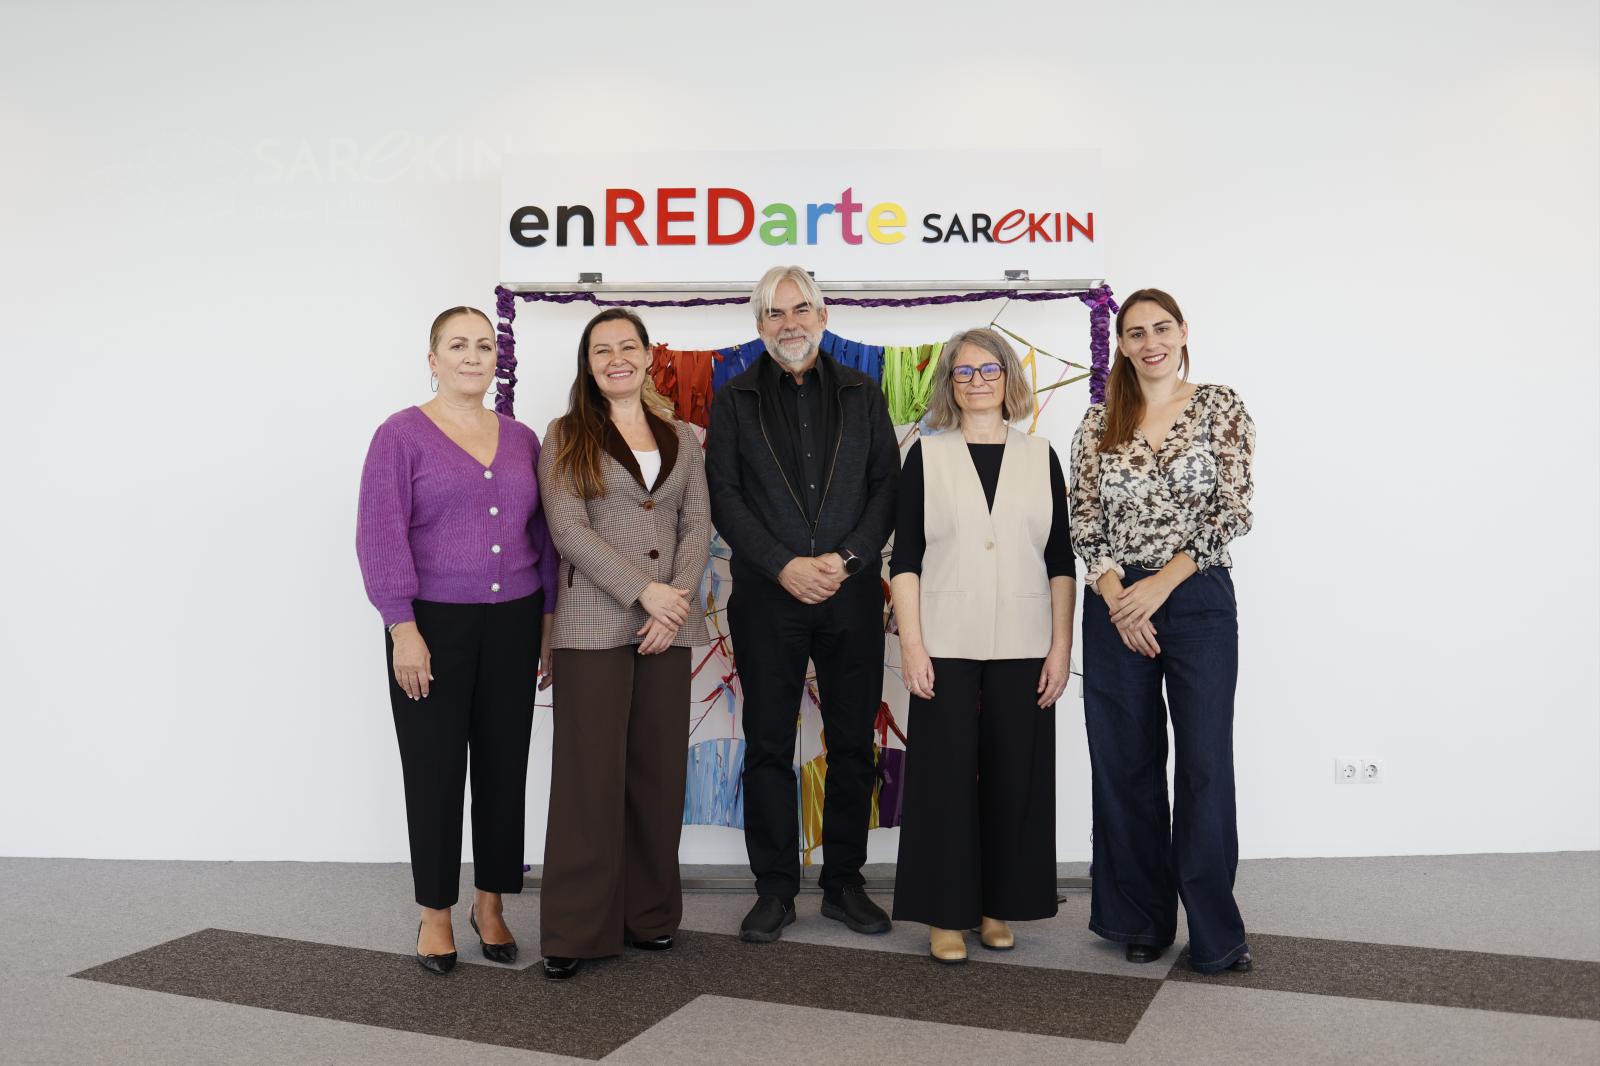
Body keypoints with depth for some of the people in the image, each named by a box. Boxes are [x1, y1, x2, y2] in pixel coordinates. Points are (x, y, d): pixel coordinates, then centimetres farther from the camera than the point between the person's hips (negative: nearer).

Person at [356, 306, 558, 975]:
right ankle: (436, 914, 21)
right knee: (434, 769, 5)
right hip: (433, 626, -4)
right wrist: (403, 628, -14)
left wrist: (550, 618, 9)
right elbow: (380, 537, -9)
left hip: (512, 624, 4)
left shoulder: (521, 439, 11)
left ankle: (490, 905, 25)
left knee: (504, 765, 9)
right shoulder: (402, 435, -3)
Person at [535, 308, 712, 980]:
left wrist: (677, 602, -8)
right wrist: (645, 592, -13)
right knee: (590, 772, -2)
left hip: (670, 624, 4)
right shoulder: (566, 436, 4)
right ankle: (574, 930, 9)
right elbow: (568, 529, -7)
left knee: (660, 771, 7)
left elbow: (698, 526, 7)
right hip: (595, 623, -3)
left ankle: (650, 913, 22)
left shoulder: (682, 438, 14)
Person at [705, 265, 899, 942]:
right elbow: (724, 498, 0)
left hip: (852, 592, 1)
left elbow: (888, 486, 5)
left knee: (853, 744, 6)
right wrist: (785, 566, -11)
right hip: (766, 596, -1)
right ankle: (774, 889, 15)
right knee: (768, 746, 4)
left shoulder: (863, 395, 11)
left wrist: (847, 559, -9)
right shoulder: (734, 401, 7)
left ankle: (843, 883, 19)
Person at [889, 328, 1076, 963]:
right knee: (945, 774, 1)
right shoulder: (928, 454, 5)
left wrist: (1061, 646, 1)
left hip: (1023, 647, 2)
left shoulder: (1039, 457, 8)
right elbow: (905, 555, 1)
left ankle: (998, 905, 21)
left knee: (1016, 776, 5)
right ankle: (946, 914, 13)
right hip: (947, 645, -1)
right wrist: (911, 643, -7)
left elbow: (1060, 560, 7)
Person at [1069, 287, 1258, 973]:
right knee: (1126, 764, 8)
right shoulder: (1099, 423, 8)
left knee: (1205, 763, -1)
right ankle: (1142, 919, 22)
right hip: (1116, 606, 2)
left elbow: (1233, 511, -6)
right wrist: (1115, 593, -12)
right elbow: (1084, 520, 3)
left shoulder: (1220, 408, 2)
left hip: (1198, 598, -2)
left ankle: (1215, 931, 12)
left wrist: (1162, 582, -14)